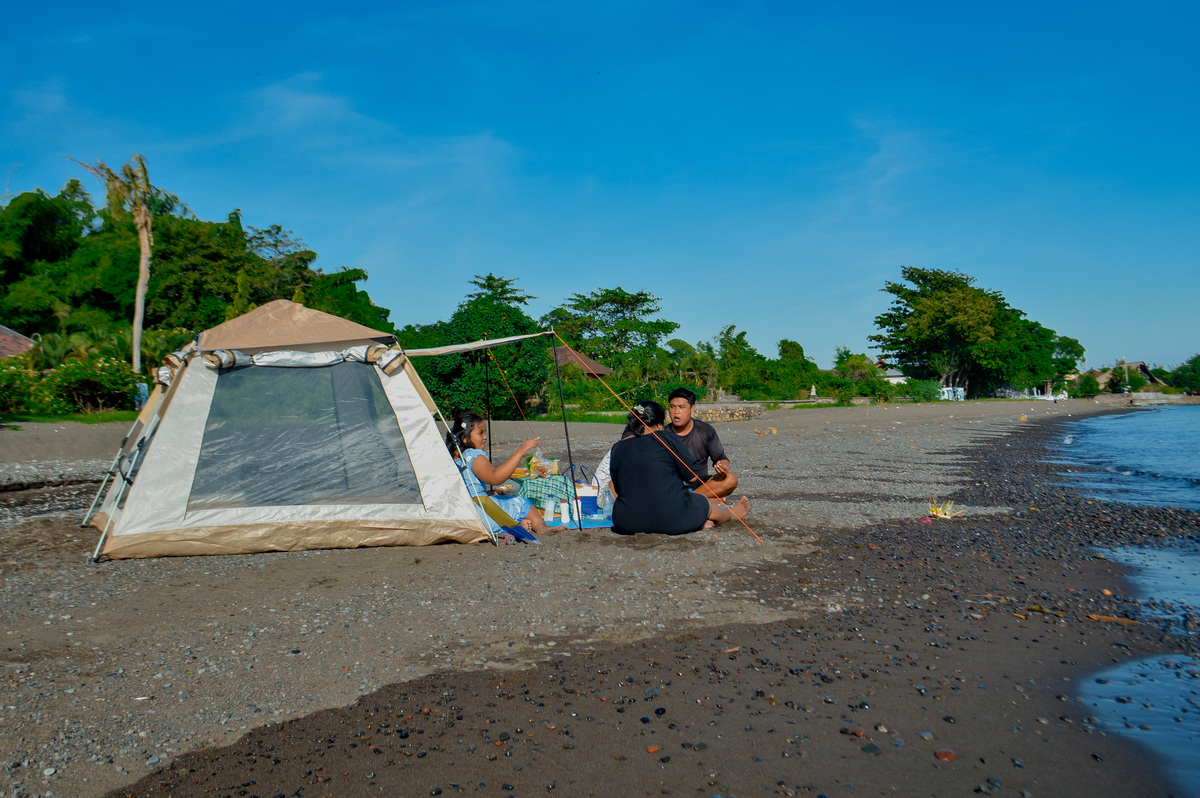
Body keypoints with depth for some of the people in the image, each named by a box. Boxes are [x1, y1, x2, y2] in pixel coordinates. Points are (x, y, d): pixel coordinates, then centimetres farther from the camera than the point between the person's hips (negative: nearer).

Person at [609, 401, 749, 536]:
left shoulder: (618, 448, 2)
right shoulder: (665, 439, -8)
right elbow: (691, 475, 1)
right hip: (671, 520, -3)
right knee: (709, 505, 27)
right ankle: (732, 513, 53)